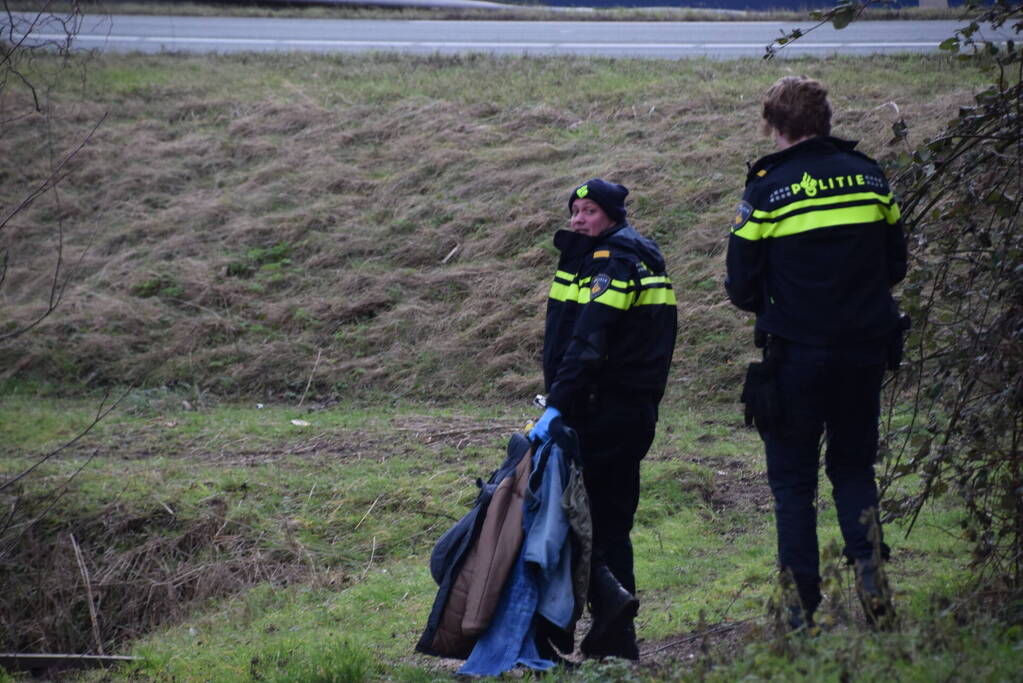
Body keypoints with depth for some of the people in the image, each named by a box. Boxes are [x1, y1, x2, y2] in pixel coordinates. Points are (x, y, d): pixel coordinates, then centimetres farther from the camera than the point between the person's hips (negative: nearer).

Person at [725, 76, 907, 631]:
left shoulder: (767, 189, -9)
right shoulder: (868, 175, 3)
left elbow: (742, 287, -6)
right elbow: (895, 265, 11)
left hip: (798, 354, -3)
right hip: (866, 349, 4)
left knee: (793, 480, 7)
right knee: (853, 465, 19)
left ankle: (803, 608, 3)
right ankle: (869, 563, -4)